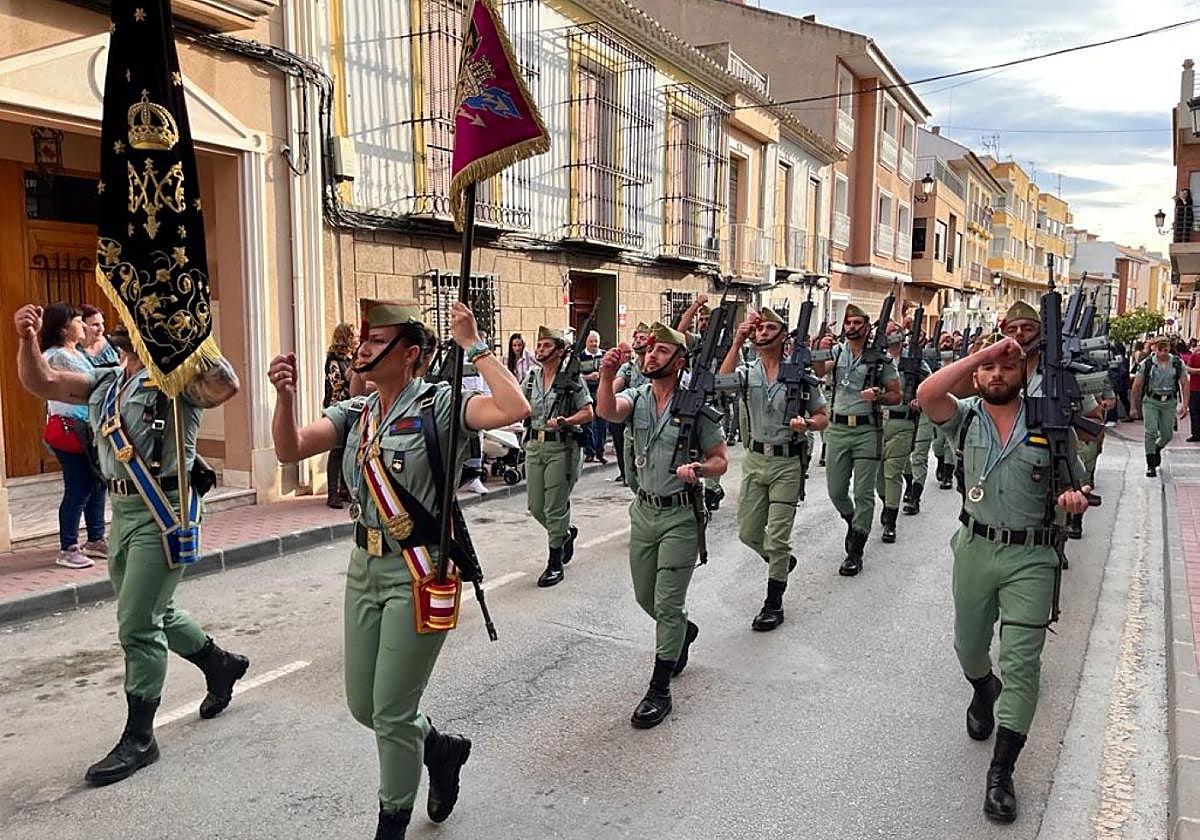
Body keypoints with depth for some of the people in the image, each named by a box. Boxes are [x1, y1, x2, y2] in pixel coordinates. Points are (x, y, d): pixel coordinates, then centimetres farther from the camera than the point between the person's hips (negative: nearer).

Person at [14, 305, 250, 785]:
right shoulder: (105, 381, 14)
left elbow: (226, 387, -29)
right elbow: (41, 383, 14)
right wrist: (28, 339, -2)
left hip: (163, 511, -9)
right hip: (123, 508, 9)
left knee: (137, 625, -5)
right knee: (153, 614, 21)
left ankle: (138, 739, 9)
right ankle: (221, 664, 43)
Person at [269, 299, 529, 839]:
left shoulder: (439, 404, -11)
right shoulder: (355, 413, 8)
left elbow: (514, 410, -27)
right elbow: (290, 450, -2)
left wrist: (472, 345, -23)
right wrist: (285, 396, -18)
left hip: (418, 572, -7)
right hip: (365, 566, 7)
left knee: (391, 711, 2)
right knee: (362, 705, 16)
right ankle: (440, 747, 43)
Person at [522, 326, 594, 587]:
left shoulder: (572, 378, -5)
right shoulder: (532, 377, 11)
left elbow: (588, 413, -8)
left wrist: (565, 421, -23)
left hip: (562, 448, -6)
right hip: (535, 446, 6)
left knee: (556, 508, -3)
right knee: (535, 507, 10)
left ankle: (555, 564, 9)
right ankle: (566, 533, 38)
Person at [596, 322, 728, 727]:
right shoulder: (636, 397, 0)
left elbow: (720, 460, -4)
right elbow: (608, 411, -24)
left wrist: (697, 469, -26)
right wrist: (606, 378, -43)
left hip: (680, 515, -5)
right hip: (644, 510, 5)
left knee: (667, 603, -2)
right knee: (645, 597, 18)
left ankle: (659, 691, 10)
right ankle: (684, 632, 49)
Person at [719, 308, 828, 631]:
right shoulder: (747, 371, 1)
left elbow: (823, 416, 3)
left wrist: (806, 424, -20)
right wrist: (736, 343, -25)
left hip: (787, 462, -3)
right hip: (755, 459, 4)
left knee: (777, 536, -1)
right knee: (748, 533, 11)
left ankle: (773, 604, 13)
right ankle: (782, 562, 41)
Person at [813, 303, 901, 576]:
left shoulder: (880, 357, -2)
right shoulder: (837, 351, 6)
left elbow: (896, 396, 2)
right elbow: (819, 372, -14)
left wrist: (878, 396, -18)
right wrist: (821, 352, -32)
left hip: (867, 431, -3)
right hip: (838, 428, 3)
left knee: (863, 493, 0)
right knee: (836, 491, 9)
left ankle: (855, 552, 8)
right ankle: (853, 523, 38)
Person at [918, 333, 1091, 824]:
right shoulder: (965, 417, -1)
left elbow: (1075, 483, 8)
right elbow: (927, 394, -22)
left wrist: (1077, 498, -17)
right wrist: (984, 352, -20)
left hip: (1030, 557, -1)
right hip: (975, 549, 2)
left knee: (1021, 663, -4)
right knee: (968, 645, 19)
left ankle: (1001, 771, 3)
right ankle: (983, 691, 53)